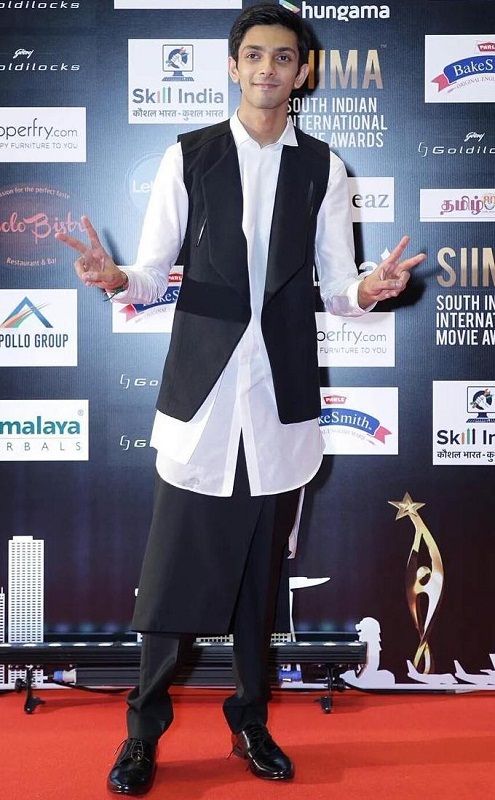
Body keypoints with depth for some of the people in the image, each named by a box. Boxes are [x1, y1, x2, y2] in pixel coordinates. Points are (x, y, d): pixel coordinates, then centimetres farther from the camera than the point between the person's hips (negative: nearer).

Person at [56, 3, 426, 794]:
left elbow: (336, 285, 4)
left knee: (263, 573, 11)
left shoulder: (323, 168, 6)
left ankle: (251, 721, 28)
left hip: (282, 396, 2)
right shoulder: (188, 157, 3)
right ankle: (144, 729, 20)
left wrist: (369, 290, -18)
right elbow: (154, 273, 2)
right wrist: (119, 280, -20)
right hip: (201, 391, -1)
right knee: (173, 571, 3)